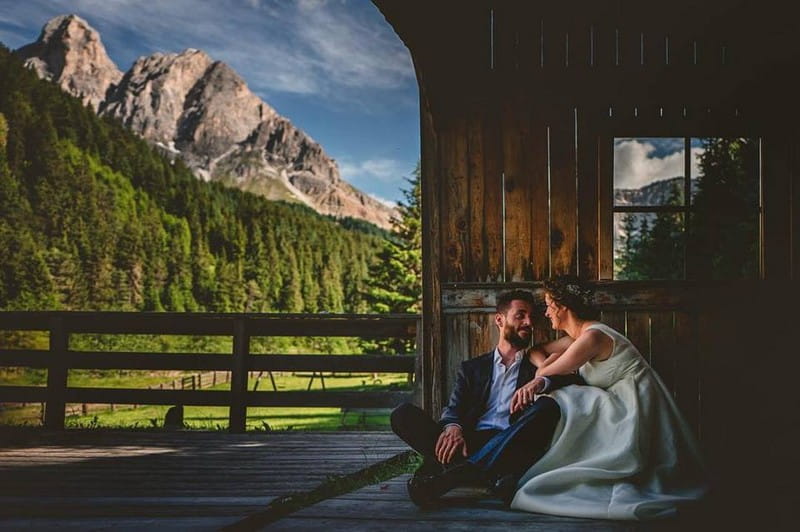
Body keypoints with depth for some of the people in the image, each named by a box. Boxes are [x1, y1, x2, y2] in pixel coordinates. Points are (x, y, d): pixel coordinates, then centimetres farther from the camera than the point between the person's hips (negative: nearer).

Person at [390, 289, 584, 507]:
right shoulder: (472, 368, 24)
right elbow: (453, 409, 9)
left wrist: (542, 382, -14)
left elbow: (577, 381, 7)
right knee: (403, 414, -18)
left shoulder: (537, 368, 23)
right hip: (467, 445, 1)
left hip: (510, 449, 0)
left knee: (547, 407, -30)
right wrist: (452, 427, -16)